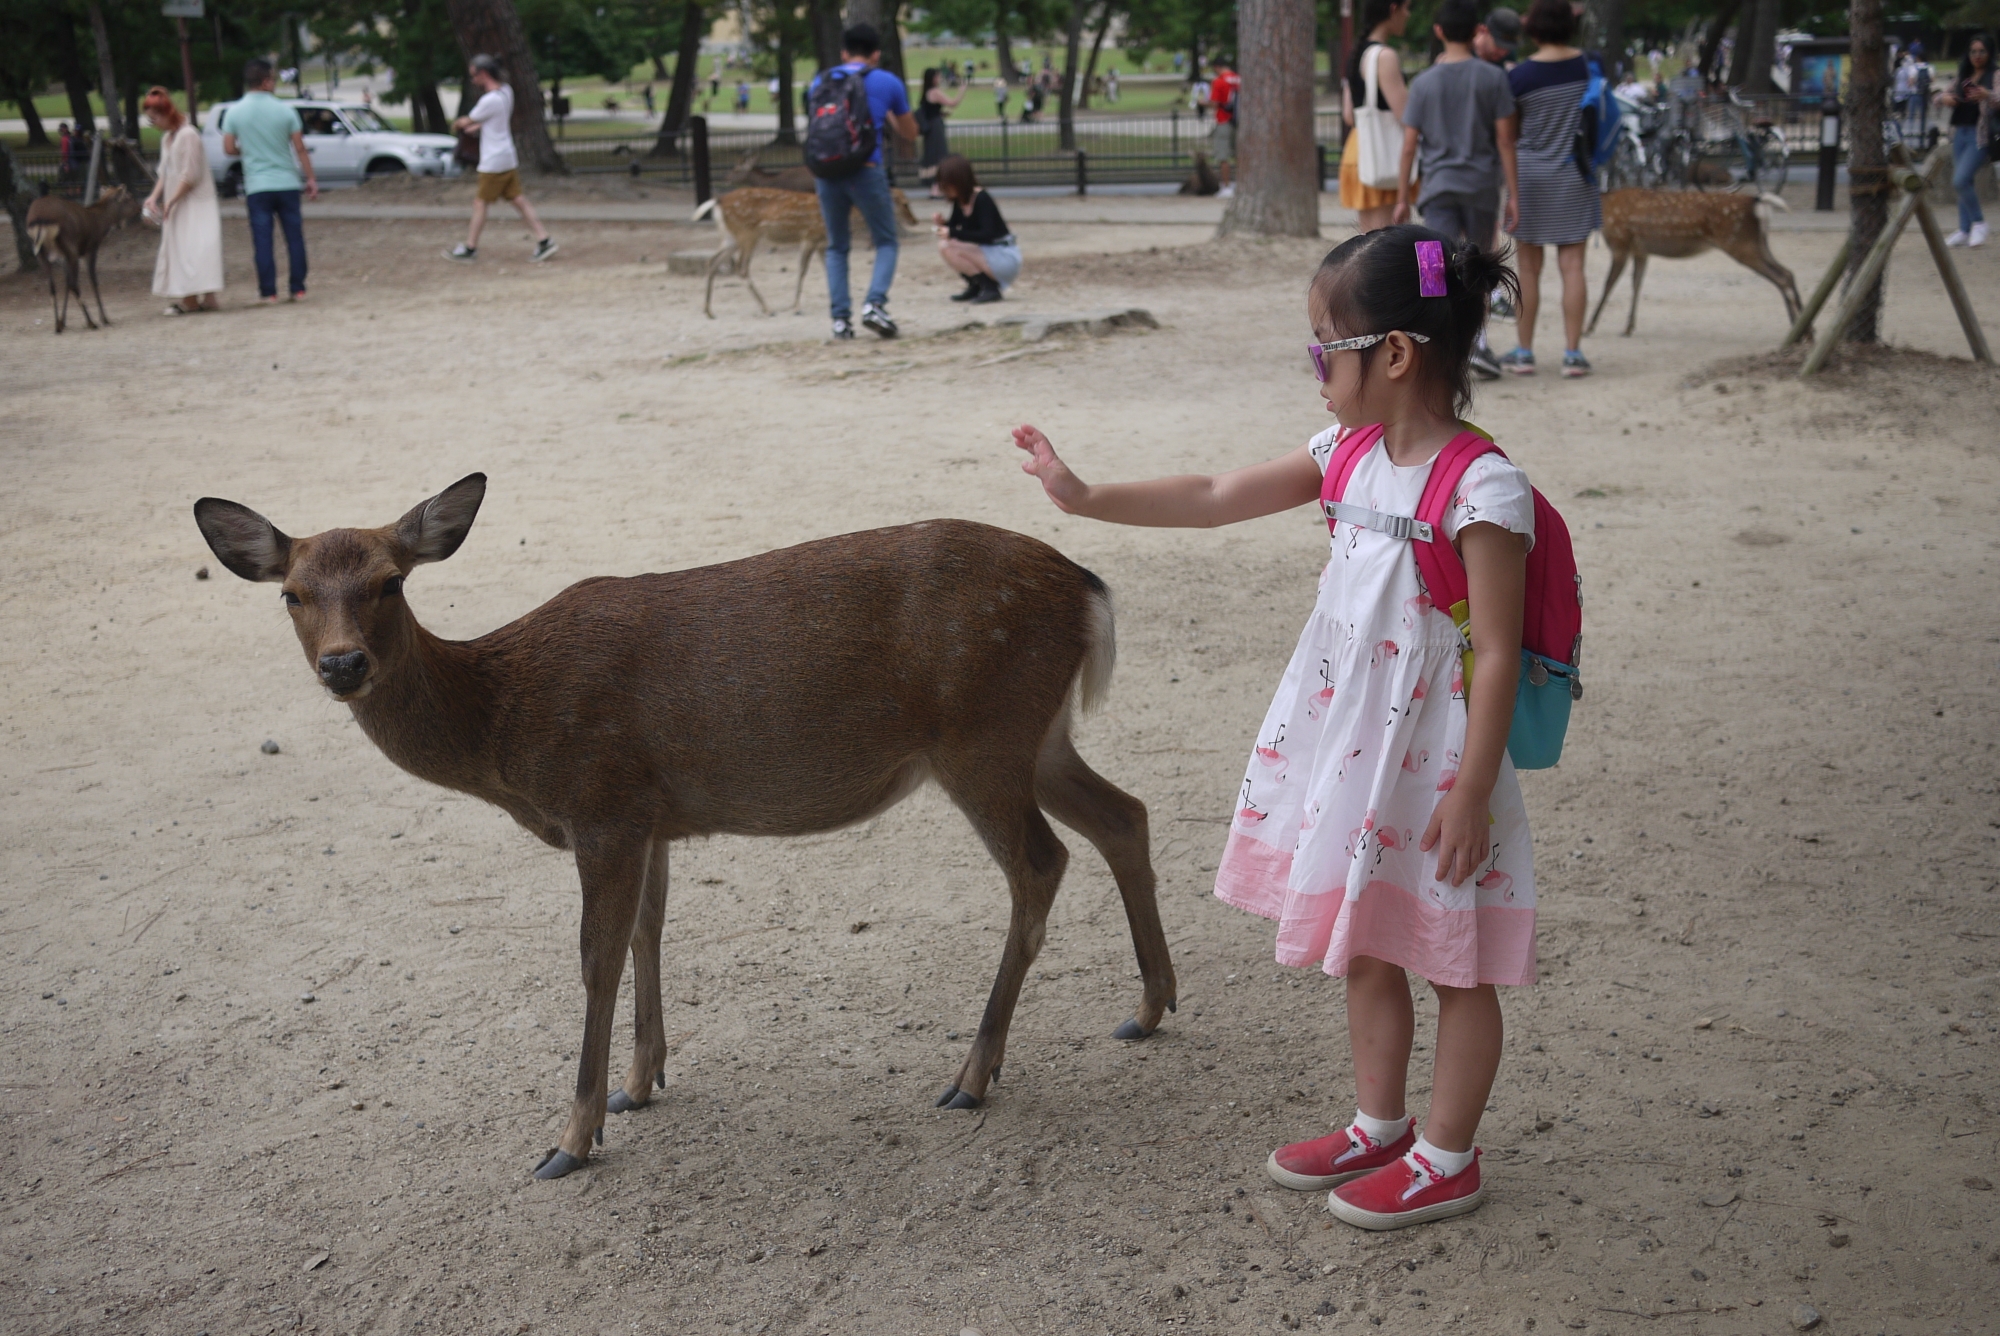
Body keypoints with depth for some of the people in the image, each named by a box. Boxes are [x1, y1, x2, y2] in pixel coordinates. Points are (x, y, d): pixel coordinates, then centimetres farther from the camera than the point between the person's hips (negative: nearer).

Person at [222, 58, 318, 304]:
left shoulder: (234, 113, -1)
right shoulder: (285, 110, -3)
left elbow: (229, 149, 0)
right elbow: (300, 148, -3)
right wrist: (311, 178, 4)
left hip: (257, 186, 0)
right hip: (287, 182, 0)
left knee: (262, 240, 2)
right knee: (294, 237, 6)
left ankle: (268, 291, 1)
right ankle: (298, 288, 6)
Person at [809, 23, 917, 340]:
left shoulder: (819, 82, 15)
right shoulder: (888, 82, 7)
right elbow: (910, 132, 20)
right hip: (866, 170, -2)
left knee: (836, 246, 15)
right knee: (886, 242, 10)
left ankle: (840, 317, 4)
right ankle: (875, 302, -12)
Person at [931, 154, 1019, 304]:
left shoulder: (981, 199, -19)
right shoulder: (959, 201, 4)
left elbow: (987, 235, -27)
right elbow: (954, 227, 13)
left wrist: (953, 233, -31)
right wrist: (943, 223, -10)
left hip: (1006, 258, -9)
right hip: (988, 252, 9)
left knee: (948, 247, -21)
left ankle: (989, 287, -13)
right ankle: (975, 287, 6)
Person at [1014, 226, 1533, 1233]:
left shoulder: (1482, 489, -21)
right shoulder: (1350, 454, 3)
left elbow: (1497, 655, -20)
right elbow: (1216, 499, 10)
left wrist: (1470, 794, -19)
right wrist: (1085, 496, 8)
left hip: (1436, 766, -8)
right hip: (1344, 744, 8)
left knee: (1456, 967, 9)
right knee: (1363, 949, 20)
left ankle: (1447, 1159, 23)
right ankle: (1380, 1126, 38)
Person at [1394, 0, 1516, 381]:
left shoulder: (1424, 83, 0)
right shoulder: (1492, 78, -2)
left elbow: (1409, 145, 0)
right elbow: (1504, 139, -4)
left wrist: (1402, 198, 7)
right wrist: (1513, 194, 1)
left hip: (1438, 187, 0)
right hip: (1481, 185, 0)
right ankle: (1477, 342, 13)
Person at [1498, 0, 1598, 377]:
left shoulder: (1518, 76, -11)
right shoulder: (1586, 66, -3)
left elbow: (1510, 133, -3)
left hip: (1530, 174, -2)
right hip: (1574, 176, 2)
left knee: (1528, 268, 6)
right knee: (1572, 266, 4)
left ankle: (1523, 352, 10)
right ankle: (1573, 353, 3)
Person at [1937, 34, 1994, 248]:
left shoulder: (1994, 77, -3)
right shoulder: (1963, 77, 16)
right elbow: (1939, 98, 19)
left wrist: (1987, 96, -41)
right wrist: (1944, 98, -6)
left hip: (1980, 135, -7)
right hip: (1960, 133, 7)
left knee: (1960, 180, -17)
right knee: (1965, 182, 9)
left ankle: (1978, 222, 1)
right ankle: (1965, 230, 14)